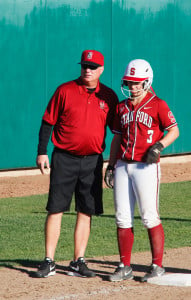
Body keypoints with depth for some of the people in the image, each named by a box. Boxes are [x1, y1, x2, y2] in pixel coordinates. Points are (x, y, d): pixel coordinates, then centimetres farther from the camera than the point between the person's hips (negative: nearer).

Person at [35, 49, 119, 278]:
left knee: (86, 211, 4)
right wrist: (42, 152, -4)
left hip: (93, 160, 2)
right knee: (55, 208, -4)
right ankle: (48, 262, 0)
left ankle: (78, 263, 11)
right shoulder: (65, 91, -1)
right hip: (64, 158, -2)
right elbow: (48, 122, 2)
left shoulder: (109, 96, 5)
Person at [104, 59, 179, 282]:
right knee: (122, 218, 4)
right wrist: (111, 165, 13)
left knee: (149, 217, -7)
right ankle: (124, 267, 11)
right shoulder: (122, 107, 15)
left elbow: (174, 131, -5)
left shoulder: (157, 105, -2)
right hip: (123, 166, 6)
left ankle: (157, 266, 0)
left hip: (146, 167, -6)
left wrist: (158, 146, -21)